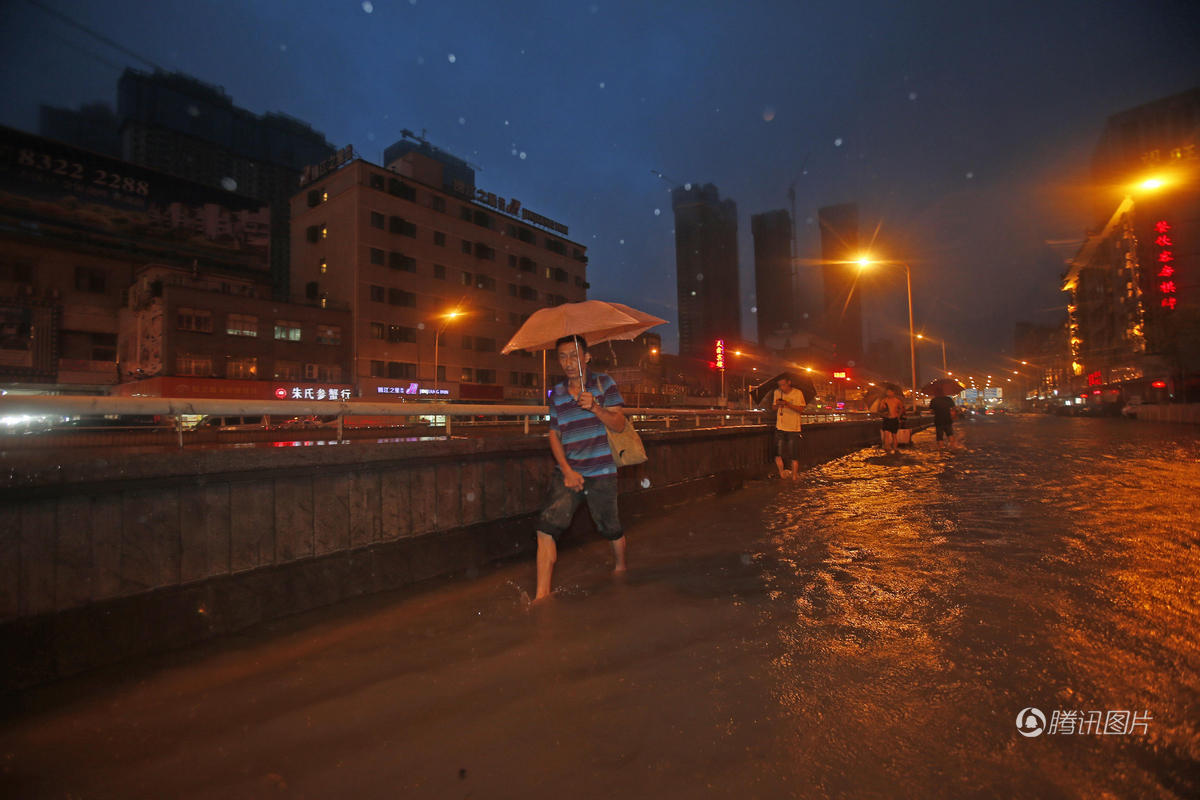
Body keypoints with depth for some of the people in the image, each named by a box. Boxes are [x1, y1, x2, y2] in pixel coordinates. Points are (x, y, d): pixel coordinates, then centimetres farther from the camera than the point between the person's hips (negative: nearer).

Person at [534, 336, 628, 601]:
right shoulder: (557, 393, 8)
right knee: (547, 528, -11)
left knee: (611, 529, 13)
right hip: (567, 472, 2)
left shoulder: (603, 383, -1)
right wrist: (567, 470, -4)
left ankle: (621, 569, 43)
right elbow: (554, 434, 9)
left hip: (600, 472, -2)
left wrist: (595, 407, -23)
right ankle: (542, 594, -2)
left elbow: (619, 425, -6)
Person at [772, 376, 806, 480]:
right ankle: (782, 472, 11)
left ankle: (794, 475, 10)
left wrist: (787, 404, -22)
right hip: (780, 428, 3)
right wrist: (777, 404, -11)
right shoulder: (776, 392, 7)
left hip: (793, 428, -3)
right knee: (778, 453, -3)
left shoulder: (798, 393, -3)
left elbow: (801, 409, -9)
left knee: (794, 455, -1)